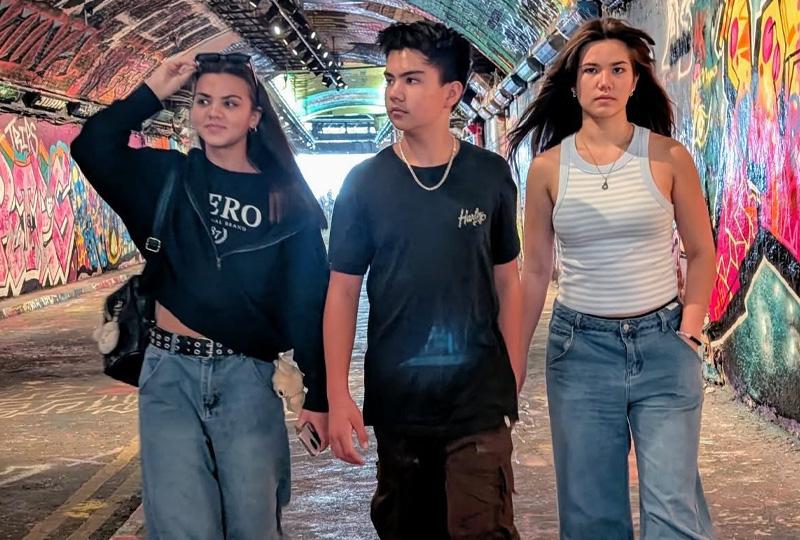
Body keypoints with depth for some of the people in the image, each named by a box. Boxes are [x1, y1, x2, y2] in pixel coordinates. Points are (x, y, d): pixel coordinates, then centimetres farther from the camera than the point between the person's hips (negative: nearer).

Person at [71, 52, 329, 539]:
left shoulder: (286, 200, 3)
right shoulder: (168, 176, 5)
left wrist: (319, 395, 0)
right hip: (171, 373, 0)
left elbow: (309, 304, 2)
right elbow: (93, 148, -12)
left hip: (248, 378, 0)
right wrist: (154, 91, -8)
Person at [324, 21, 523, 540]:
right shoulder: (366, 182, -1)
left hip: (479, 399, -1)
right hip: (395, 400, 1)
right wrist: (338, 396, -6)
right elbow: (343, 290, 0)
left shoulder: (490, 175, 0)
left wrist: (512, 376, 3)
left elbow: (506, 279, 6)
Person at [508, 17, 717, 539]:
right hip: (580, 347, 1)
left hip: (663, 344, -1)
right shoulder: (548, 167, 0)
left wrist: (689, 331, -5)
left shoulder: (668, 157, -2)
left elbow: (701, 252, 6)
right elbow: (534, 271, 6)